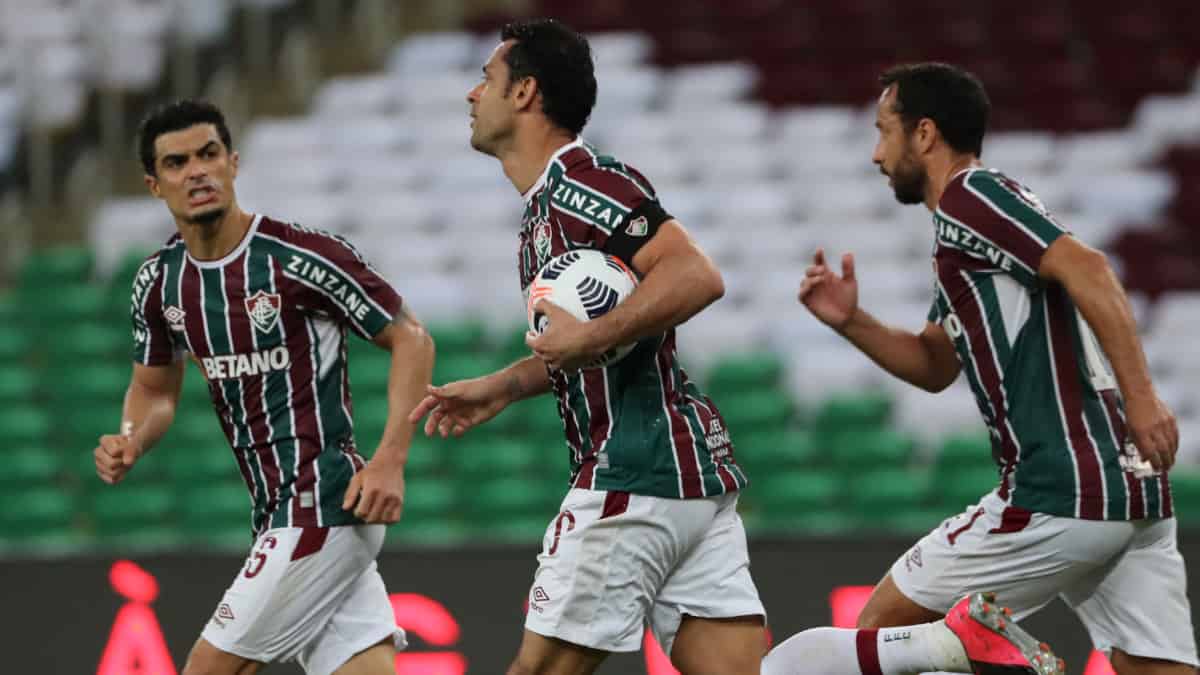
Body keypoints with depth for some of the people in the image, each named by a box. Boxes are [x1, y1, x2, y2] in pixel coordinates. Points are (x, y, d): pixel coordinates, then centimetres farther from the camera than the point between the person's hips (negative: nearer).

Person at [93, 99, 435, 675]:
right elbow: (154, 389, 22)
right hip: (277, 514, 7)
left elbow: (410, 340, -7)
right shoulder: (160, 281, 6)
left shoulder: (303, 258, -14)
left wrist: (390, 460, -17)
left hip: (320, 511, -7)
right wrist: (130, 444, -1)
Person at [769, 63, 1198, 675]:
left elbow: (1085, 269, -19)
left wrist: (1141, 395, -25)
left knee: (882, 625, 5)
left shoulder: (968, 196, -5)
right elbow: (935, 367, 33)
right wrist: (850, 323, 18)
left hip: (1060, 496, -9)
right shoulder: (963, 232, 24)